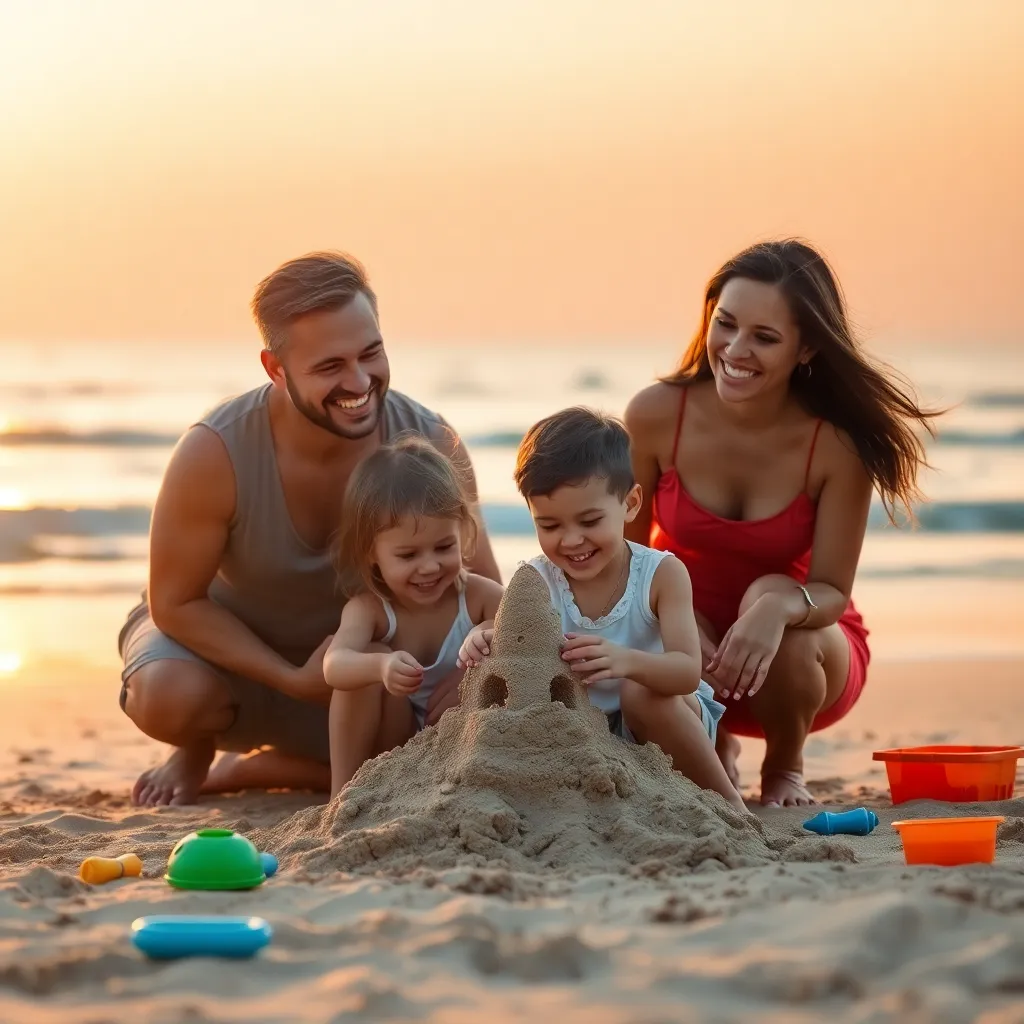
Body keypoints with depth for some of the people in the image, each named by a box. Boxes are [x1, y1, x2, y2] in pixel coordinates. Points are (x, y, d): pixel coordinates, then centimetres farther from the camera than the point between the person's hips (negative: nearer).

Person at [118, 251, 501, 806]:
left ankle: (249, 770, 5)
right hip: (224, 640, -3)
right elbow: (174, 601, -19)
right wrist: (294, 680, -27)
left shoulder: (433, 447, -22)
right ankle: (199, 747, 5)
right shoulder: (214, 453, -30)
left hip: (353, 662, 3)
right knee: (170, 693, -36)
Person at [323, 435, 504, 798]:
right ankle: (343, 795, -20)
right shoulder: (368, 608, -18)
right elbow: (335, 665, -38)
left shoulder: (481, 597, -14)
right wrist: (382, 666, -62)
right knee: (368, 662, -26)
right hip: (395, 744, 0)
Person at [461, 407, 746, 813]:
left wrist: (627, 661, -51)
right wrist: (486, 645, -47)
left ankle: (727, 800, -16)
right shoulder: (536, 581, -8)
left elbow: (688, 672, -29)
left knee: (640, 692, -33)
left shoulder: (662, 574, -16)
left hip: (661, 719, -2)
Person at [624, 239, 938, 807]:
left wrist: (780, 606, -46)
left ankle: (784, 771, -3)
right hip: (685, 651, 2)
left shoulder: (837, 443, -24)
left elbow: (832, 591, -21)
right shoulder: (657, 414, -19)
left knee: (772, 594, -35)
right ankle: (715, 756, 9)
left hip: (805, 651, -2)